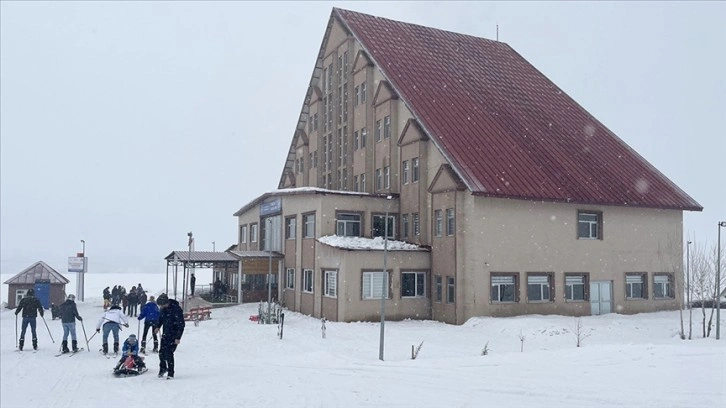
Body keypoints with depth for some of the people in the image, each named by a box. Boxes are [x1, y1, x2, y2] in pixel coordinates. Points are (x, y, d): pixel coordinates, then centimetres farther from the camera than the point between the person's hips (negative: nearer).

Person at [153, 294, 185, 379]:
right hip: (165, 334, 6)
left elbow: (181, 324, -19)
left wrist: (178, 337, -20)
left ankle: (170, 373, 6)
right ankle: (163, 368, 33)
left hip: (174, 335, -6)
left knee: (169, 353, -8)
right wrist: (157, 326, 1)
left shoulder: (176, 309, -21)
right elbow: (160, 319, 20)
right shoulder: (162, 309, 0)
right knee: (162, 352, 6)